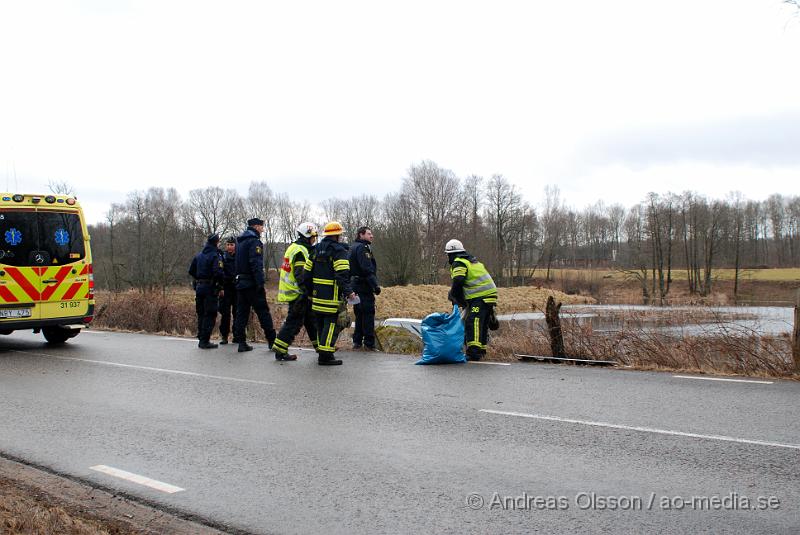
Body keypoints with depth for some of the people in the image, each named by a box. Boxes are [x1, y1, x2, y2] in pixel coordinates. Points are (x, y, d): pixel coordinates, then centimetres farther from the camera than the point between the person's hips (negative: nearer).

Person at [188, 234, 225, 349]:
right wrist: (220, 283, -6)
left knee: (201, 315, 15)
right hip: (211, 288, -7)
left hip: (199, 287, 7)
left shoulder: (198, 256, 10)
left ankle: (201, 339, 20)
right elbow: (218, 273, -23)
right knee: (210, 315, -3)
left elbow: (191, 271, 14)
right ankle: (205, 341, -5)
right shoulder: (215, 256, -13)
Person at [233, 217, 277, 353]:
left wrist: (239, 279, 19)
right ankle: (272, 340, -1)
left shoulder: (240, 241, 17)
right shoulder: (254, 241, -11)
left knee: (241, 312, 7)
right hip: (252, 284, -8)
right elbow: (256, 264, -20)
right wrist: (261, 283, -21)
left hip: (240, 282, 8)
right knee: (263, 311, -3)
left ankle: (241, 342, 6)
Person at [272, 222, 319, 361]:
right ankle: (280, 351, -2)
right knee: (294, 321, -5)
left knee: (310, 318, 16)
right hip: (297, 293, -10)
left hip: (292, 291, 10)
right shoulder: (301, 251, -17)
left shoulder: (294, 247, 16)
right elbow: (300, 275, -23)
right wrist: (306, 292, -23)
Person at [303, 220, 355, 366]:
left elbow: (307, 272, 15)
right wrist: (348, 292, -23)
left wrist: (310, 291, 23)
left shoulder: (316, 250, 13)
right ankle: (325, 355, -9)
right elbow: (342, 274, -21)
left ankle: (323, 351, 26)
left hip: (317, 294, 8)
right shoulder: (339, 251, -10)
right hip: (332, 296, -8)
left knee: (321, 324, 17)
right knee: (331, 323, -5)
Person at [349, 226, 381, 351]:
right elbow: (367, 269, -21)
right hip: (364, 286, -10)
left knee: (359, 314, 16)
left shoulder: (353, 247, 19)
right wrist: (375, 285, -21)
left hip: (355, 285, 10)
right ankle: (369, 344, -6)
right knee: (368, 314, -7)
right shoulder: (362, 248, -13)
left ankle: (357, 342, 18)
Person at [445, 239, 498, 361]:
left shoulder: (459, 263, -5)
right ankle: (481, 350, 23)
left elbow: (457, 283, -19)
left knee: (473, 322, -19)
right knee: (482, 323, 16)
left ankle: (474, 351, -31)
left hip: (480, 298, -10)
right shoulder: (472, 261, 26)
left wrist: (453, 295, -3)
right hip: (489, 295, 10)